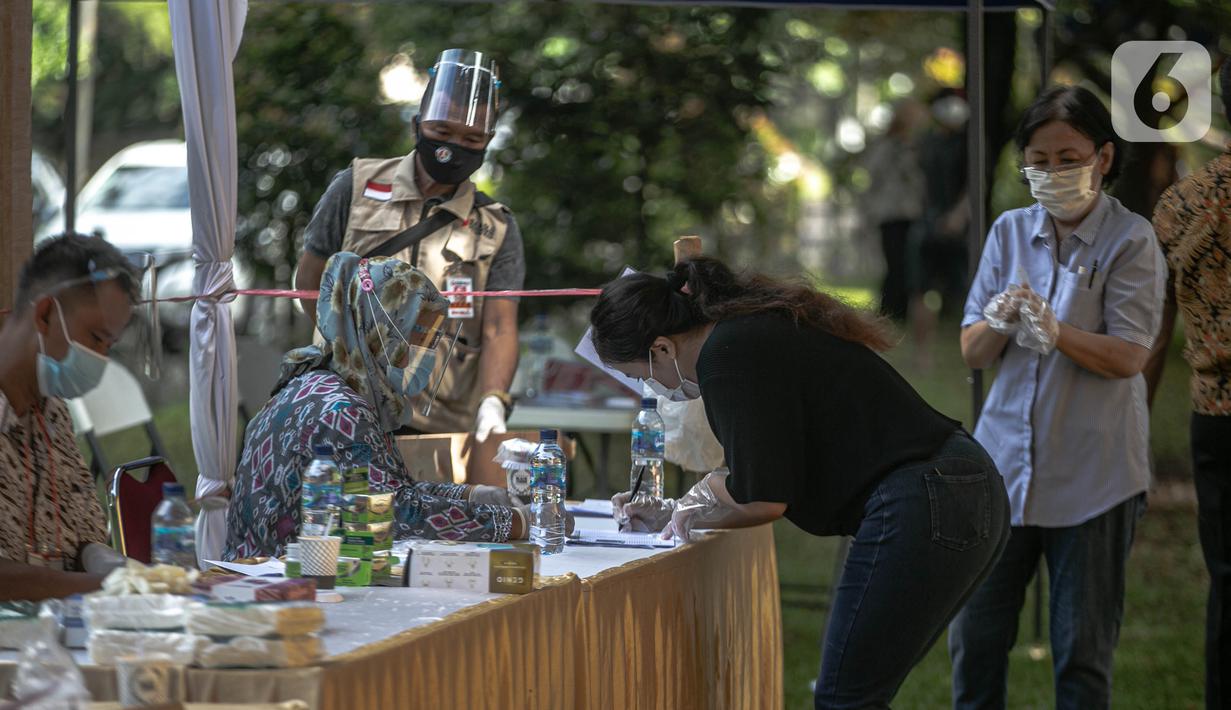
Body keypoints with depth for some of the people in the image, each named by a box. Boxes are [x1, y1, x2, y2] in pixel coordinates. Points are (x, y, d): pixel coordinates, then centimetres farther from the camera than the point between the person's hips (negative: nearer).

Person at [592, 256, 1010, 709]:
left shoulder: (726, 354, -14)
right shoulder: (754, 328, 17)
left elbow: (762, 500, -12)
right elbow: (761, 472, 29)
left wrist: (692, 516, 6)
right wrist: (670, 512, 23)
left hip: (920, 509, -10)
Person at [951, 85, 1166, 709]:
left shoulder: (1131, 242, -6)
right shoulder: (1010, 232, 7)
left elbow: (1128, 356, -14)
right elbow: (972, 352, 6)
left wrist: (1055, 332, -31)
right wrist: (1000, 321, -17)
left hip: (1094, 474, -4)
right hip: (1004, 461, 4)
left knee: (1083, 648, 4)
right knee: (974, 637, 6)